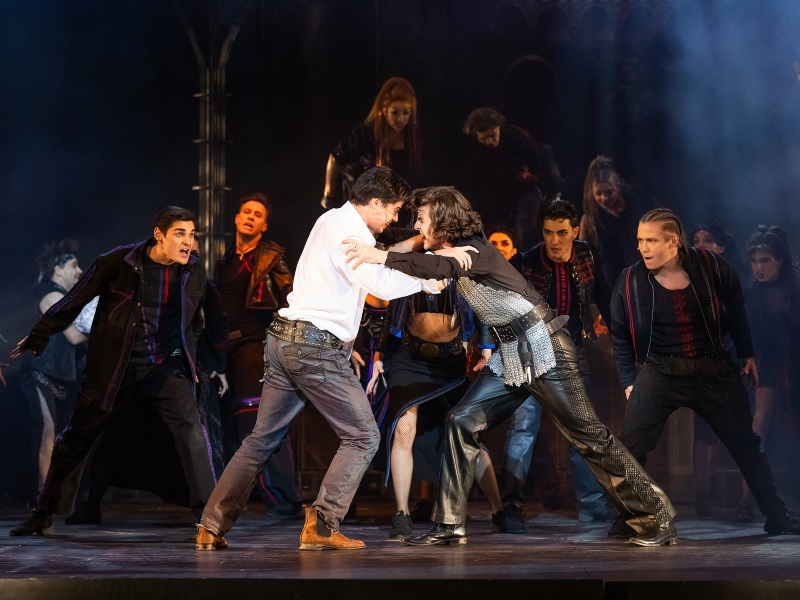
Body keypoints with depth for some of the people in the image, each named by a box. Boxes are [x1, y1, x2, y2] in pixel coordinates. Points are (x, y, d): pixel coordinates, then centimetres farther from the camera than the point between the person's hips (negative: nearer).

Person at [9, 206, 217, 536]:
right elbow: (74, 301, -2)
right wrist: (37, 339, 1)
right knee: (75, 437, 9)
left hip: (166, 367, 1)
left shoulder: (195, 272, -1)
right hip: (114, 367, -1)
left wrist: (189, 359, 17)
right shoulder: (119, 262, -11)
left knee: (190, 427, -21)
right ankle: (44, 514, 26)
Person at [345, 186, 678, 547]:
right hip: (510, 357, 9)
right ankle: (449, 525, 3)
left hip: (544, 350, -9)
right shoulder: (455, 252, 11)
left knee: (588, 436, -5)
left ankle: (657, 518, 5)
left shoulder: (476, 250, -16)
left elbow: (442, 266, -37)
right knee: (463, 422, -2)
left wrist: (382, 256, -43)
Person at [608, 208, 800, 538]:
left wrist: (747, 354, 12)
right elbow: (620, 336, 5)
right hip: (661, 372, 0)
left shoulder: (710, 267, -9)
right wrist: (629, 381, 2)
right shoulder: (630, 282, -8)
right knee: (631, 444, -14)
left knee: (746, 444, 7)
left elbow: (735, 309, 7)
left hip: (714, 370, 1)